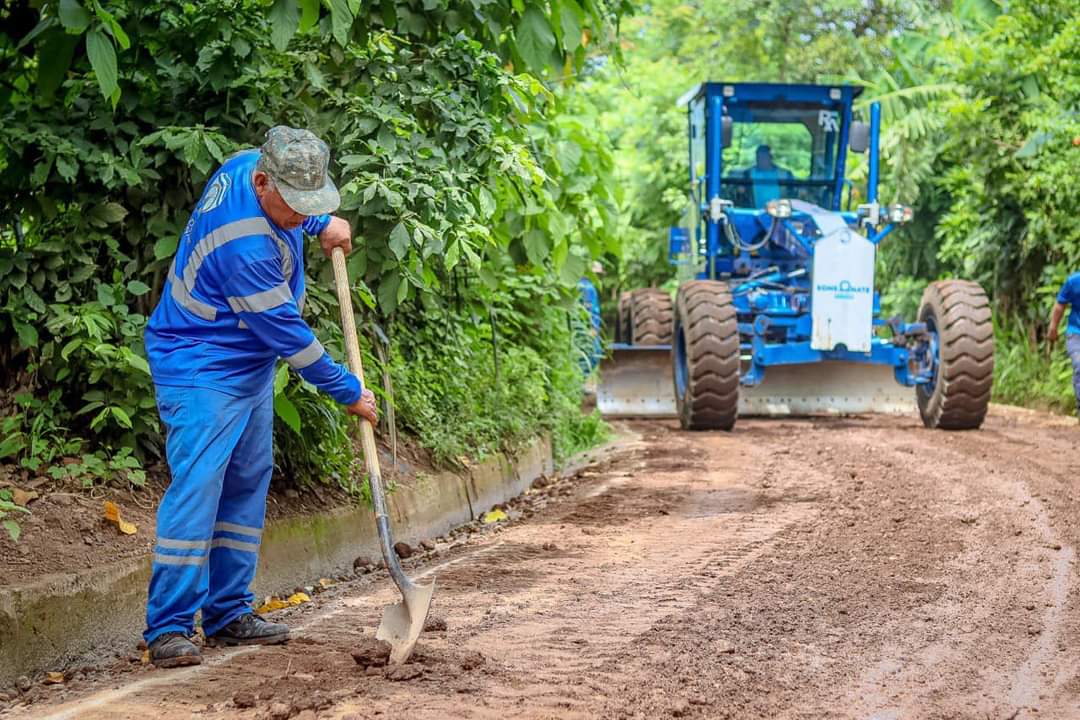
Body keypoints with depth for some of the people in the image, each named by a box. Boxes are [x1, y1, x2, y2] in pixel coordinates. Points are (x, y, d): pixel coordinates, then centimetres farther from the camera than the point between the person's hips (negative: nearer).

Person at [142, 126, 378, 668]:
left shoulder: (249, 164, -6)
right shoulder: (245, 247, -32)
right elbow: (286, 332, -24)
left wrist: (323, 224, 7)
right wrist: (348, 391, -14)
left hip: (250, 369, 10)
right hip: (202, 370, -10)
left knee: (247, 484, 11)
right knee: (197, 486, -15)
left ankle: (228, 613, 18)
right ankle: (168, 628, -14)